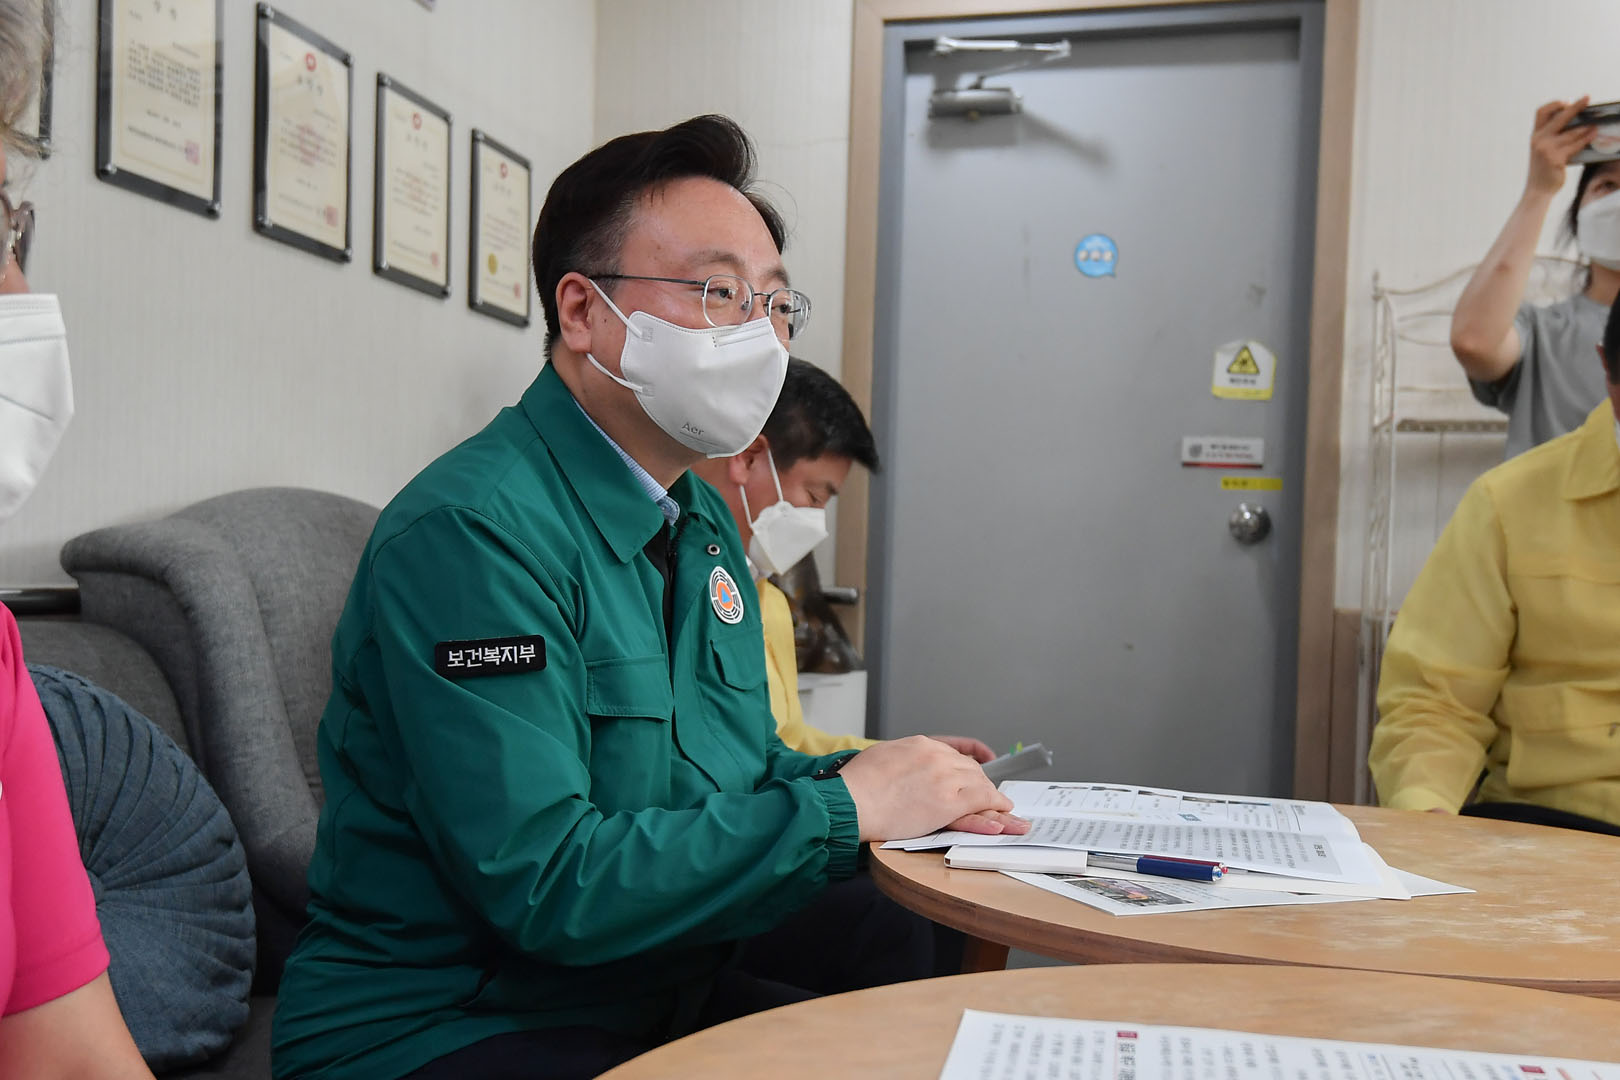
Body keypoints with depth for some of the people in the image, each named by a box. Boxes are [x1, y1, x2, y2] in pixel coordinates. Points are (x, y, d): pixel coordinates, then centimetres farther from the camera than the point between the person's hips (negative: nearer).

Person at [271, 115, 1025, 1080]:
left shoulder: (704, 518, 9)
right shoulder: (472, 530, -22)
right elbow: (544, 883, -27)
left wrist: (881, 782, -4)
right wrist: (842, 807, -20)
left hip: (659, 998, 8)